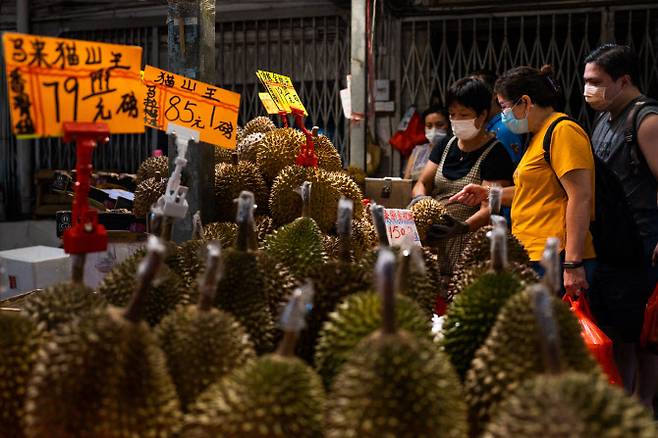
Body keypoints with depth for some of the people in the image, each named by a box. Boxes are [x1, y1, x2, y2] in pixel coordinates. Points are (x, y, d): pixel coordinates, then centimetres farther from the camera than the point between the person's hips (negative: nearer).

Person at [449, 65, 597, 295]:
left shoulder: (563, 131, -10)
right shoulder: (540, 135, 22)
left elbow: (581, 197, -18)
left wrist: (572, 263, -22)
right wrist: (486, 193, 22)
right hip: (534, 259, 10)